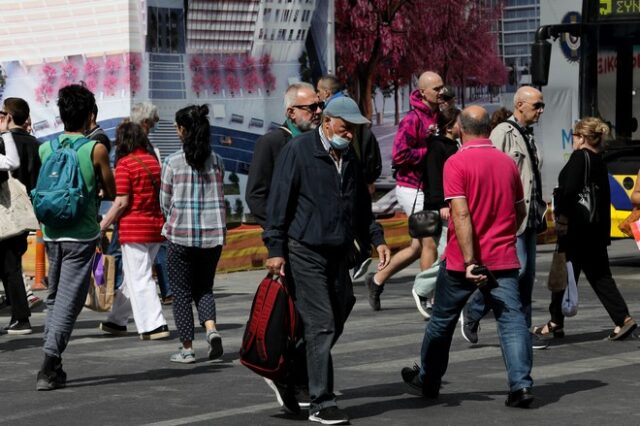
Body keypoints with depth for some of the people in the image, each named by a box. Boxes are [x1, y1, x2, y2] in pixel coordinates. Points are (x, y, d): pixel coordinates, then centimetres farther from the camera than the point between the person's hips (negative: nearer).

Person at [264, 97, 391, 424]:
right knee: (321, 326, -10)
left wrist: (377, 238, 14)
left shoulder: (349, 157, 14)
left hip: (338, 254, 7)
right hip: (306, 252, -7)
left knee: (335, 324, 9)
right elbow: (279, 200, -9)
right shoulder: (298, 150, -7)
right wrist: (275, 249, -13)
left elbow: (361, 205, 25)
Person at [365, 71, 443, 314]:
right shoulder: (412, 120, -15)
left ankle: (377, 279, 28)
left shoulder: (438, 116, 10)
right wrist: (429, 151, -18)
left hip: (428, 190, 9)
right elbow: (399, 155, -21)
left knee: (419, 246, 14)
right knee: (430, 242, -7)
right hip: (411, 188, -9)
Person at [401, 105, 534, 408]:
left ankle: (427, 380, 30)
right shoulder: (507, 162, 6)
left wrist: (469, 262, -22)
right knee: (512, 319, -3)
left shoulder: (457, 162, -11)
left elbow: (461, 215, -20)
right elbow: (520, 211, 15)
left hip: (462, 261, -3)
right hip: (504, 259, 3)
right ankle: (521, 384, -18)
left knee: (442, 320, 14)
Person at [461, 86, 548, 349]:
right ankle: (472, 313, 0)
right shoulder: (503, 133, -8)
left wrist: (540, 212, 20)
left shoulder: (528, 136, 20)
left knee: (527, 275, 6)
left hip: (528, 217, 9)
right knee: (516, 268, -15)